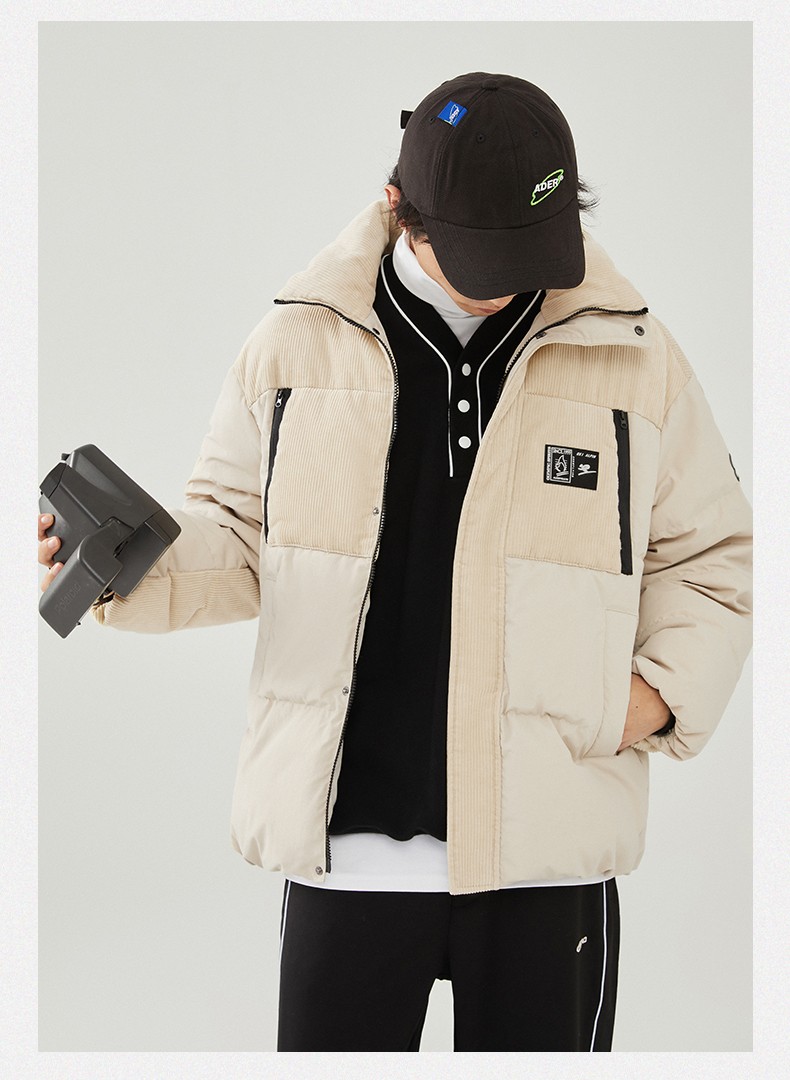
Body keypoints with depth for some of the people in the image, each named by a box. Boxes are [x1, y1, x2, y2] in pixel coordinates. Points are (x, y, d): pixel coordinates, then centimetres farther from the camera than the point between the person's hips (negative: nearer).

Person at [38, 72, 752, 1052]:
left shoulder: (634, 356, 2)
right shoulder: (300, 343, 2)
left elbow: (708, 555, 12)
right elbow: (242, 535, 10)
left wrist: (667, 688, -4)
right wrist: (134, 566, -9)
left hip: (546, 845, 0)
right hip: (344, 837, 0)